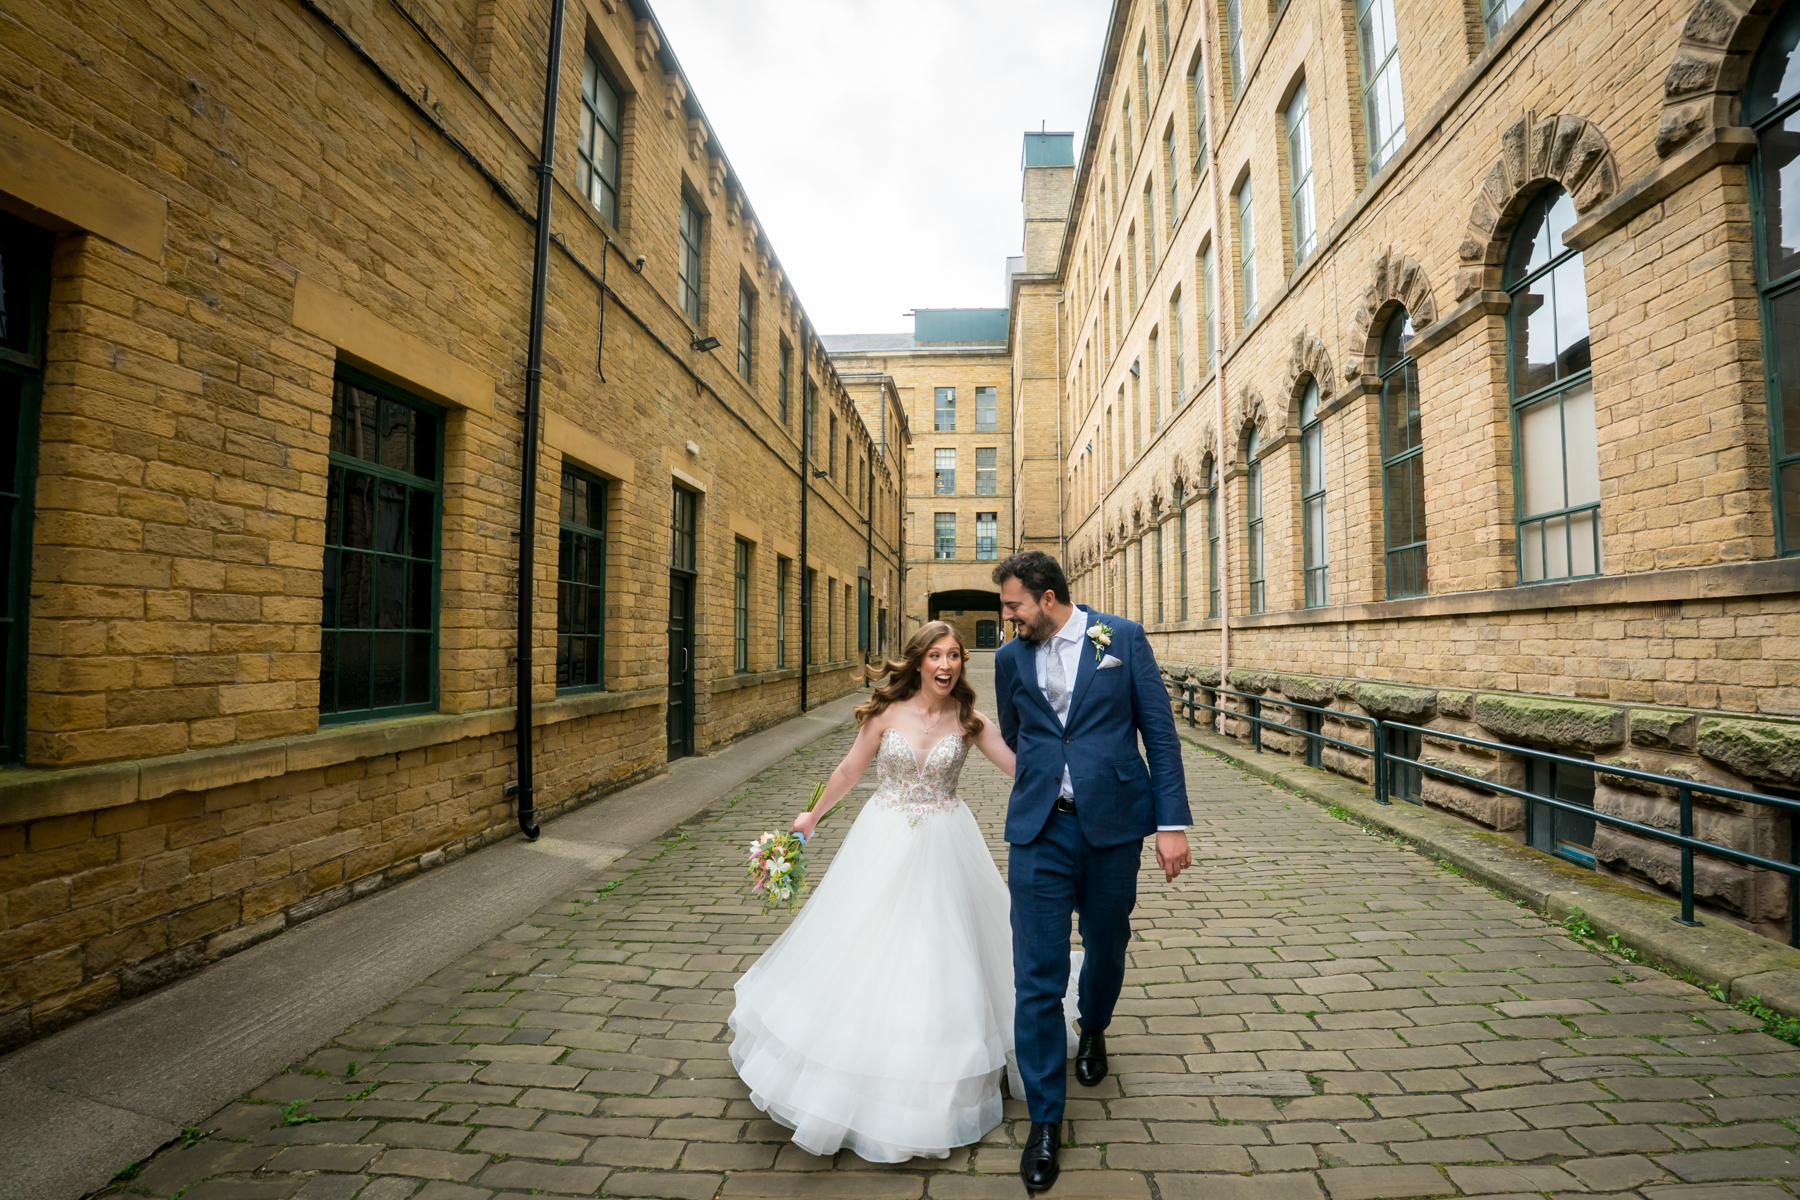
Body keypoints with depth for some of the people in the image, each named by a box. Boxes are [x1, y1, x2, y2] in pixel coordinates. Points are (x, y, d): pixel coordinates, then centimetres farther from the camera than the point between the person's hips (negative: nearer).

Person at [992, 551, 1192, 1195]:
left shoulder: (1123, 637, -3)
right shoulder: (1010, 659, 3)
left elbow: (1159, 731, -3)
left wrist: (1172, 821, -6)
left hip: (1113, 825, 0)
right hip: (1040, 832, 1)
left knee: (1106, 946, 20)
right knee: (1037, 977, 1)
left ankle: (1093, 1031, 53)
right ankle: (1044, 1120, 21)